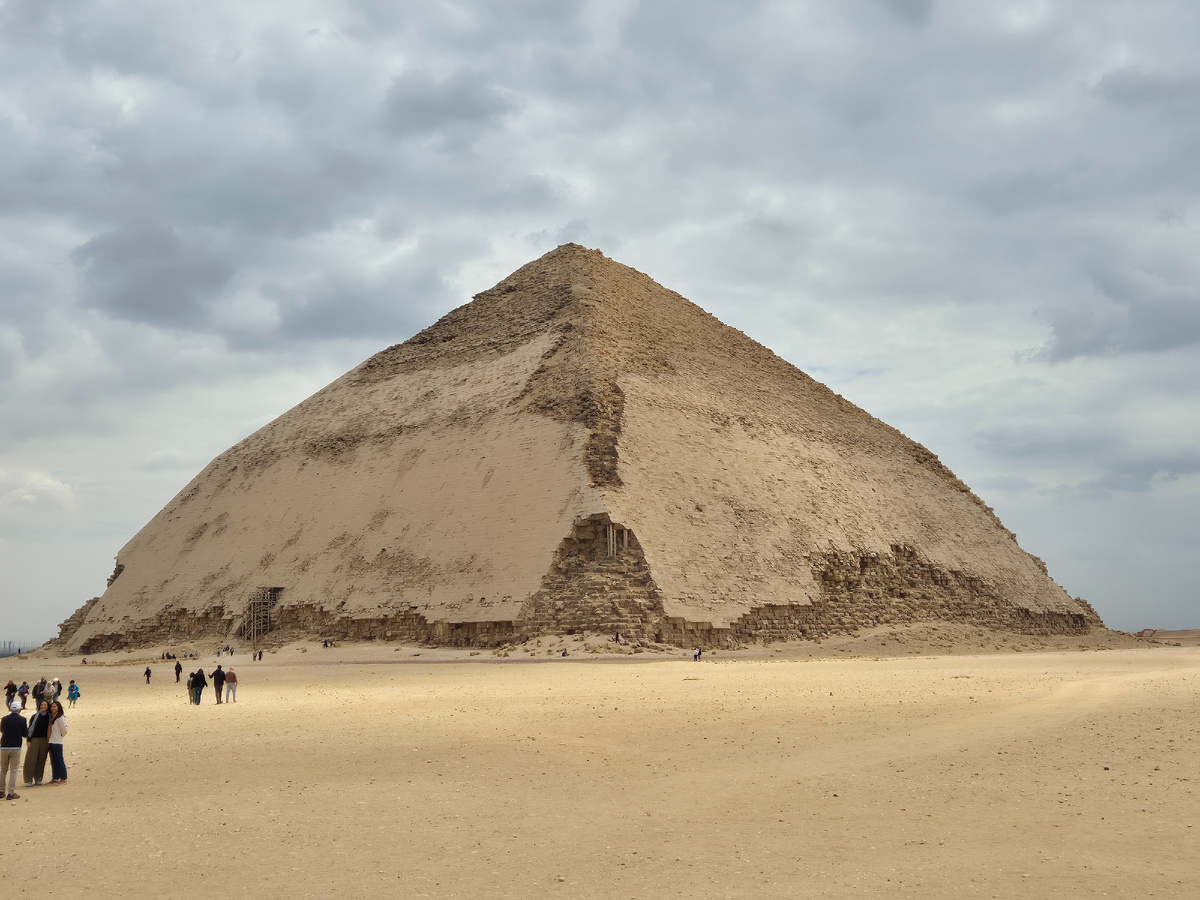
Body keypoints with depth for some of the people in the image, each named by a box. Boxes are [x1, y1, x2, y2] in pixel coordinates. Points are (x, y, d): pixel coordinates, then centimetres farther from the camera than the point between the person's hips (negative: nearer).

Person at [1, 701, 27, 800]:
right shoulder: (21, 719, -8)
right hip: (15, 747, -3)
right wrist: (27, 727, 15)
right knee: (13, 770, 1)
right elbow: (25, 734, -4)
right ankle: (11, 793, -3)